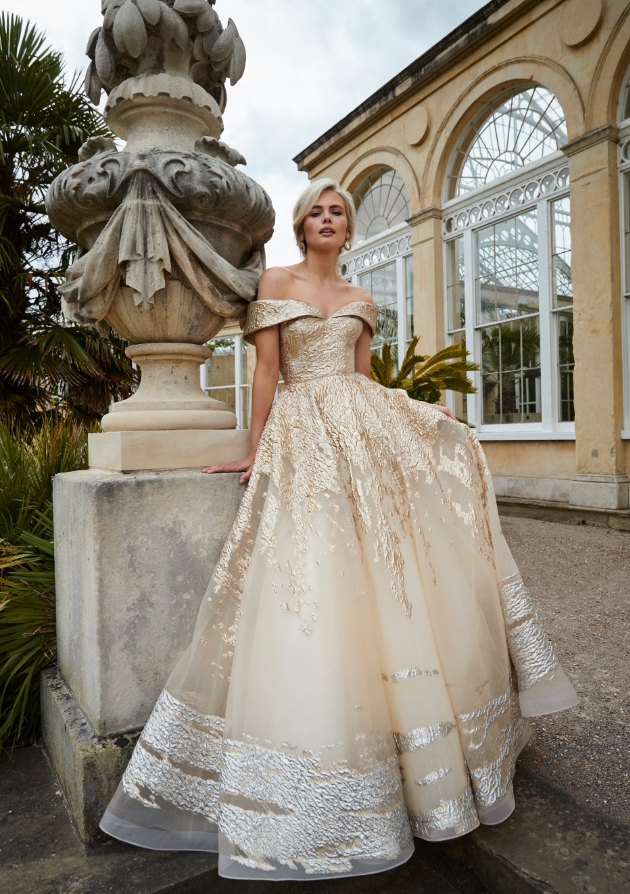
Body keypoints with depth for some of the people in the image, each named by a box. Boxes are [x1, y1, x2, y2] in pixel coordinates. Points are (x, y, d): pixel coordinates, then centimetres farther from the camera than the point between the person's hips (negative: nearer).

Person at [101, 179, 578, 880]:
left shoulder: (362, 301, 18)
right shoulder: (274, 283, 7)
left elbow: (362, 377, 16)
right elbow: (266, 371, 0)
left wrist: (408, 422, 10)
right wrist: (256, 453, -4)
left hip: (366, 426, 5)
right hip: (302, 433, -4)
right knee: (312, 584, -8)